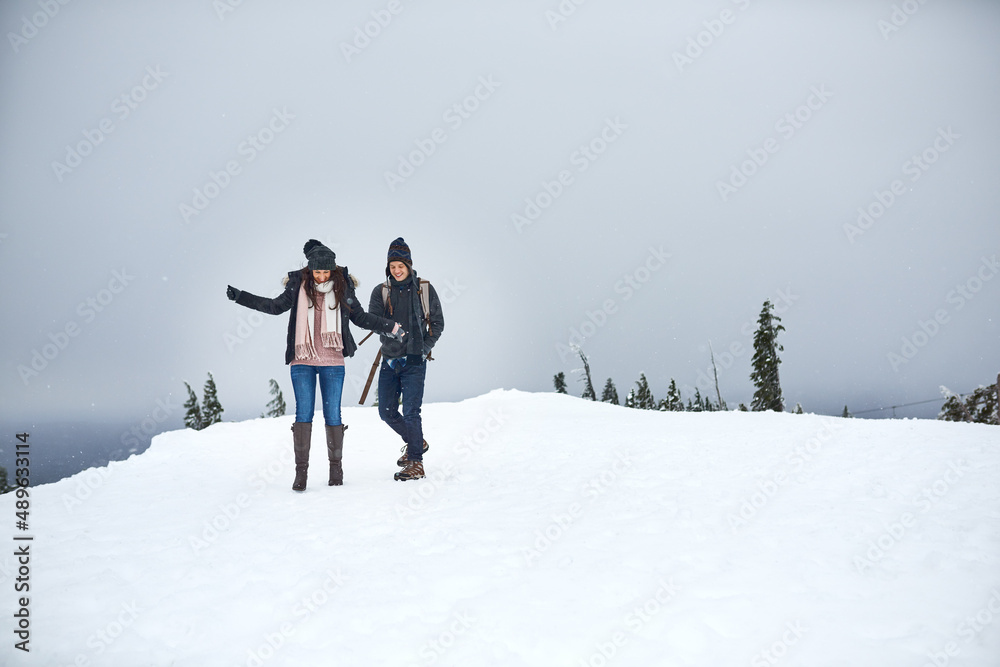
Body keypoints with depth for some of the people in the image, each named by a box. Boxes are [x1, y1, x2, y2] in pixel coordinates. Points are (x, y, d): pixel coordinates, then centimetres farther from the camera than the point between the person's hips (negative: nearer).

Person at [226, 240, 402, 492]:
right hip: (302, 361, 0)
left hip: (333, 362, 0)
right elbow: (276, 306, 12)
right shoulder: (298, 284, 2)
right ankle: (301, 470, 3)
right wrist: (240, 296, 7)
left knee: (333, 415, 2)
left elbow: (360, 317, 12)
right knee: (303, 414, -4)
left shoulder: (343, 286, 3)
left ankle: (336, 467, 16)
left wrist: (391, 328, 8)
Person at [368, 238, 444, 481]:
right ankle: (415, 442, 31)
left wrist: (424, 349, -7)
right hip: (390, 360, 4)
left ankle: (416, 463, 2)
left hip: (414, 361, -4)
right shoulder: (381, 291, 8)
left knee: (410, 412, -8)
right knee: (387, 411, 7)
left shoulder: (425, 290, 2)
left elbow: (437, 323, 5)